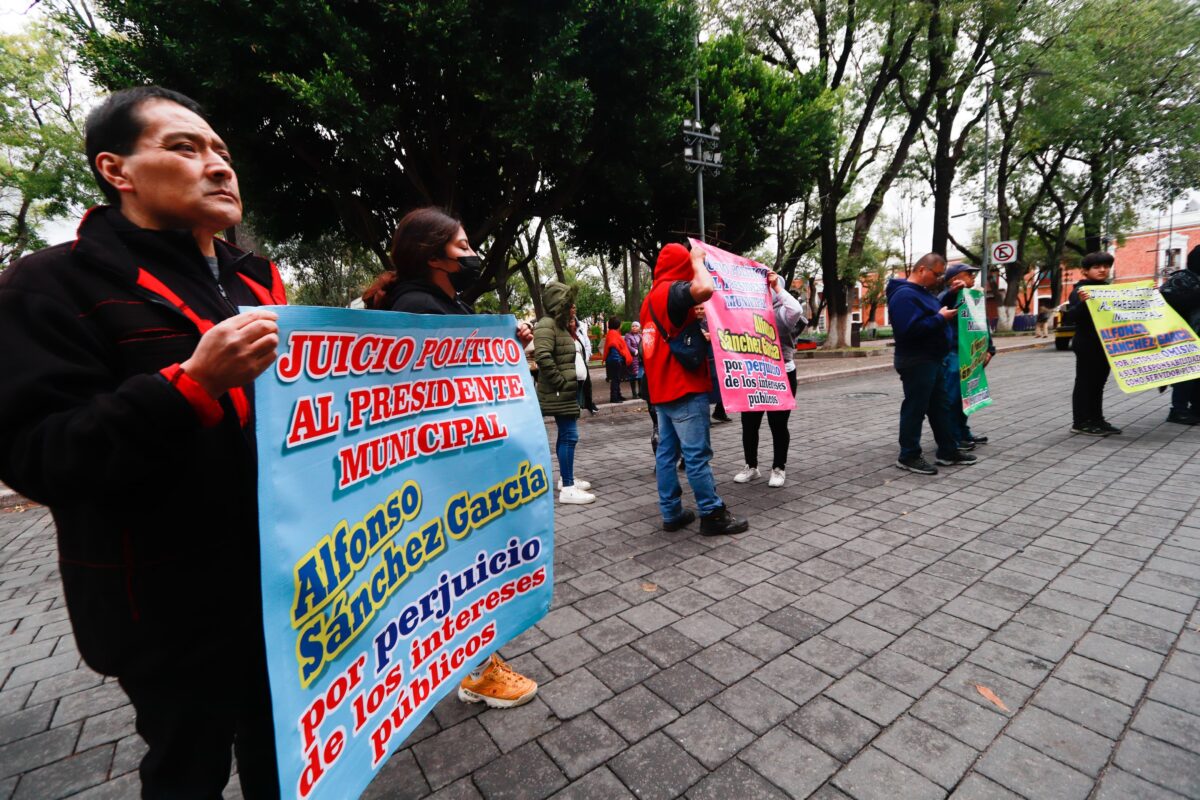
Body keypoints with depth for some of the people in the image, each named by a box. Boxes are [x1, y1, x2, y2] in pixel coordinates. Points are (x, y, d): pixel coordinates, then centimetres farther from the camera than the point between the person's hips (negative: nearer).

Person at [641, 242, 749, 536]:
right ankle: (713, 515, 5)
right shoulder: (672, 290, -12)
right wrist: (698, 260, -12)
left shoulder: (650, 299, 16)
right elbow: (705, 289, -31)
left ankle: (671, 513, 16)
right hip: (684, 389, -9)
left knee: (666, 452, 9)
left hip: (662, 389, 9)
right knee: (697, 454, -3)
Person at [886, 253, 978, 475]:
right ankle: (908, 456, 6)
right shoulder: (905, 295, -18)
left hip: (932, 360, 11)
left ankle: (948, 451, 25)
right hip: (916, 362, -11)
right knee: (915, 409, -3)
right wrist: (941, 318, -20)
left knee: (940, 407, 15)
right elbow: (911, 329, -28)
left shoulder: (923, 292, 15)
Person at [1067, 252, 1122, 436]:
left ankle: (1097, 419, 23)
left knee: (1098, 383, 14)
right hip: (1086, 345, -7)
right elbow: (1070, 317, -19)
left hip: (1106, 344, 7)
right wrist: (1081, 302, -35)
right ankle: (1080, 422, 4)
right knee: (1084, 383, -2)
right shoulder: (1080, 291, -11)